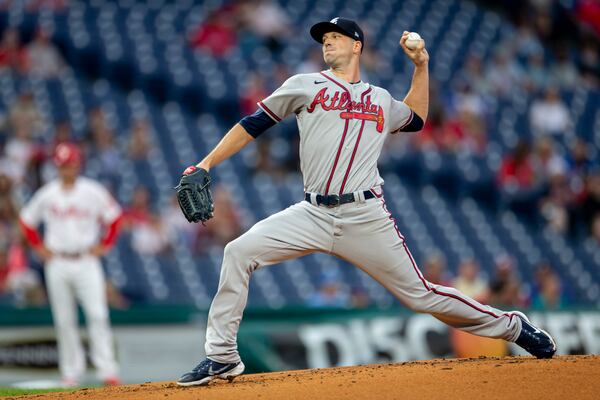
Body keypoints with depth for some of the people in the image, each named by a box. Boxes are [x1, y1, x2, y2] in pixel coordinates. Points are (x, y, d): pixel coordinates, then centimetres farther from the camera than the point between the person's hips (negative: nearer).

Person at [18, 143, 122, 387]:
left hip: (86, 262, -2)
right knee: (64, 320, 4)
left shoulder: (93, 191, -1)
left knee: (98, 314, -13)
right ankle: (71, 371, 13)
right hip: (57, 264, 2)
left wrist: (104, 245, 2)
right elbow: (27, 220, 17)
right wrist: (39, 248, 10)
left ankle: (107, 370, -14)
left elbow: (114, 216, 8)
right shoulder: (46, 195, 4)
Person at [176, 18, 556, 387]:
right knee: (239, 253, -17)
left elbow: (416, 118, 37)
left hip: (366, 217, 0)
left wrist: (421, 65, 27)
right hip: (313, 215, 0)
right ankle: (222, 358, -9)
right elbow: (253, 125, 9)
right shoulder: (305, 86, 10)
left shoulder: (382, 100, 17)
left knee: (420, 295, -1)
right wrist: (204, 166, 2)